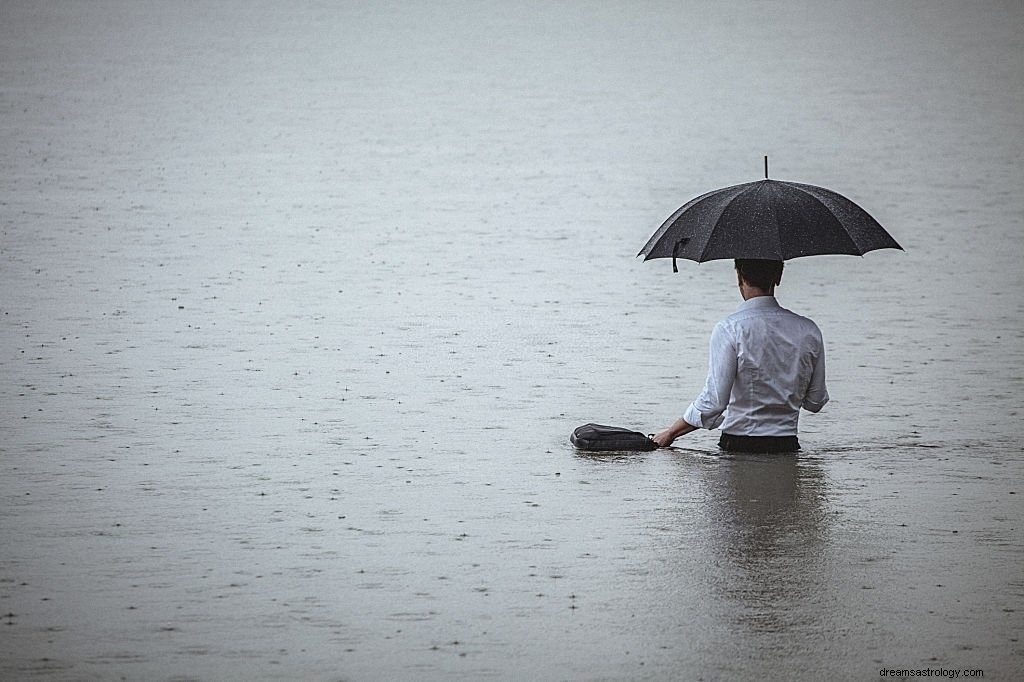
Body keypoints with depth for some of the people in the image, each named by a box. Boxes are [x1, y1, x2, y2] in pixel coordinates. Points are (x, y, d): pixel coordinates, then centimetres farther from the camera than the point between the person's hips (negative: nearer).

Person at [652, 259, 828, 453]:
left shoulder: (730, 329, -8)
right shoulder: (809, 331, 6)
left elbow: (713, 403, -12)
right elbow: (815, 402, 14)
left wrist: (670, 433, 1)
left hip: (739, 445, -4)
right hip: (788, 446, 4)